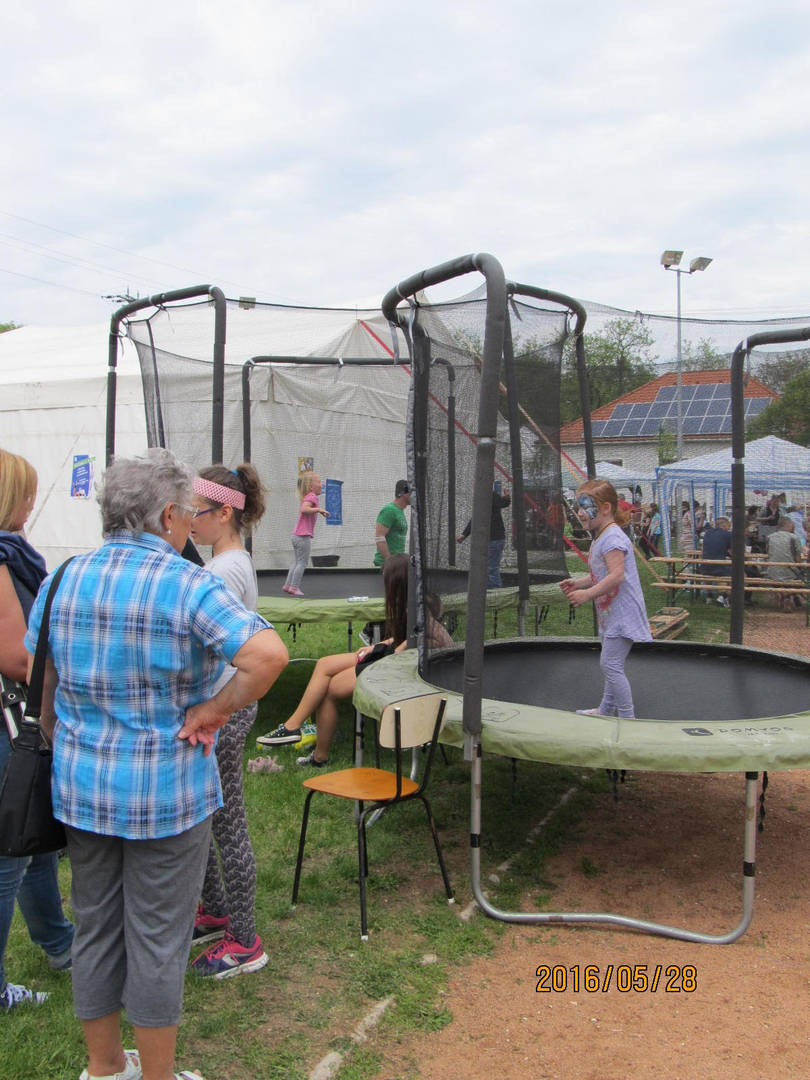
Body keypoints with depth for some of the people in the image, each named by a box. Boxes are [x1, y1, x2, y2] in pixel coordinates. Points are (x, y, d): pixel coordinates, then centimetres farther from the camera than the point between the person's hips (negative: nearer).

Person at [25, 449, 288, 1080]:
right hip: (167, 791, -5)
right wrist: (213, 711, -17)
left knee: (96, 926, 20)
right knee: (158, 937, 10)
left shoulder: (62, 581, 1)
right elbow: (268, 655, -31)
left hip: (80, 789, 6)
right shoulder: (190, 585, -17)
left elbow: (40, 686, 7)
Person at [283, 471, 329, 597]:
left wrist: (320, 512, 27)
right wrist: (319, 509, -32)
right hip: (304, 536, -9)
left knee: (296, 562, 15)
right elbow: (304, 509, -29)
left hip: (296, 535, 9)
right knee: (302, 563, -3)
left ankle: (287, 585, 17)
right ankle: (294, 587, -2)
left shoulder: (307, 497, 16)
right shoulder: (312, 497, -13)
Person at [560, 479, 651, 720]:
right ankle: (607, 709, 34)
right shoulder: (600, 537, 14)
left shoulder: (612, 538, -19)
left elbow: (616, 575, -29)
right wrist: (580, 582, 8)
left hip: (622, 614, -11)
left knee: (610, 664, -10)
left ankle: (627, 716, -2)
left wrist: (587, 594, -30)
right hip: (611, 614, 11)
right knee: (611, 664, 20)